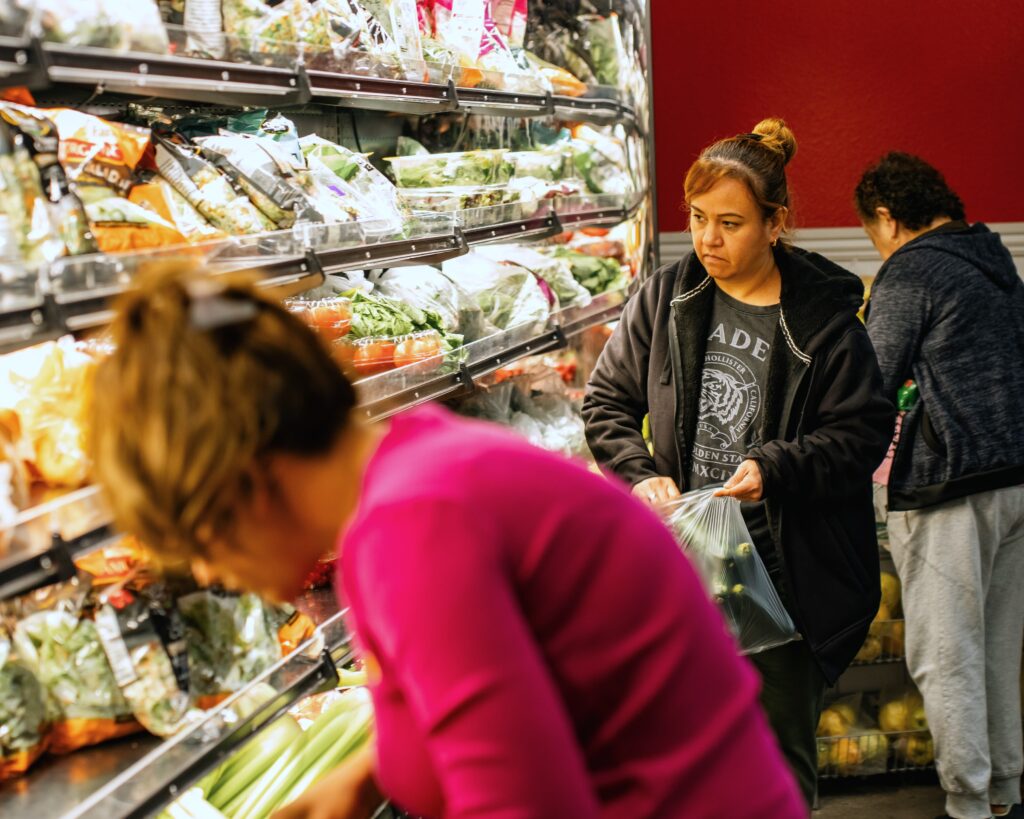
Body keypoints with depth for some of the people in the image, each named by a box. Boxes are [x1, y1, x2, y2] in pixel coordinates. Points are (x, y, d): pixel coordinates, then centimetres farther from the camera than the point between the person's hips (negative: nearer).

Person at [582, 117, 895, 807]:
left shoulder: (823, 317, -7)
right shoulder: (666, 297, 3)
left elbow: (865, 432, -6)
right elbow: (608, 399, 9)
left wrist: (776, 466, -20)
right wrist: (642, 473, -8)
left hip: (786, 572, -3)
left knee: (782, 753, 8)